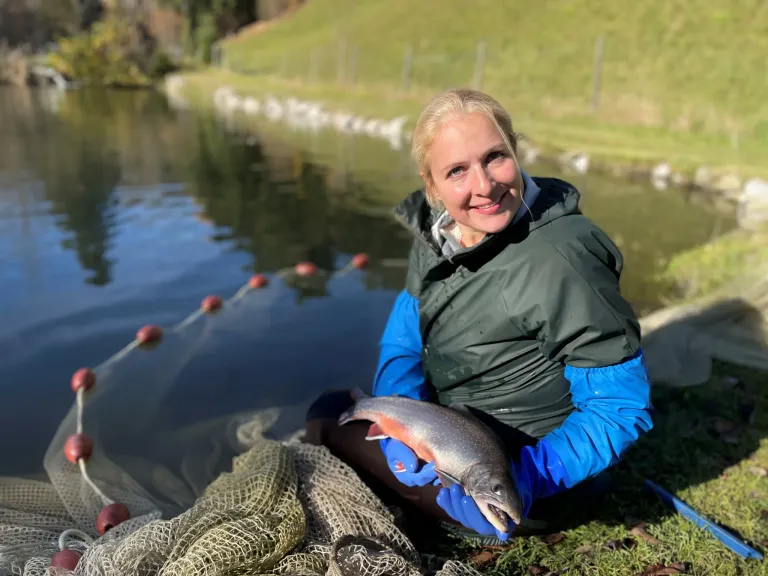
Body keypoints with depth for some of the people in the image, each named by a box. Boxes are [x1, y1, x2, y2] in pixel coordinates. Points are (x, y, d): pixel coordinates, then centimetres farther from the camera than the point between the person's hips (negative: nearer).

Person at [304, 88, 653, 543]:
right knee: (328, 408, 15)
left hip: (512, 460, -7)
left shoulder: (558, 261, -30)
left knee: (326, 422, -4)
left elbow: (621, 407, -25)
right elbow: (404, 338, 0)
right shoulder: (438, 230, -7)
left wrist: (522, 480, -33)